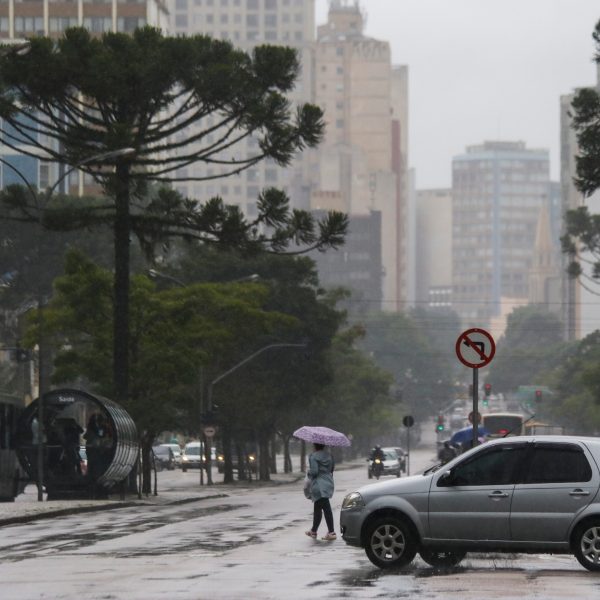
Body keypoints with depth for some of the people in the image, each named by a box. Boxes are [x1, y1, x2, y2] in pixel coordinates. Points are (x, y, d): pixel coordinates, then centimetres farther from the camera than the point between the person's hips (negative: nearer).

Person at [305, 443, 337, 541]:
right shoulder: (329, 455, 9)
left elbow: (314, 471, -19)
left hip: (319, 486, -8)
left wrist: (308, 473, 2)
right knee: (317, 508, 20)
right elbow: (332, 468, 11)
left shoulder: (313, 456, -13)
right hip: (328, 484, 8)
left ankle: (331, 532, -16)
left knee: (326, 508, -12)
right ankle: (313, 531, 30)